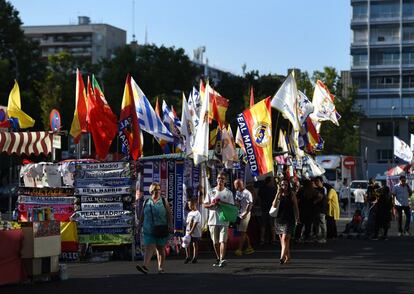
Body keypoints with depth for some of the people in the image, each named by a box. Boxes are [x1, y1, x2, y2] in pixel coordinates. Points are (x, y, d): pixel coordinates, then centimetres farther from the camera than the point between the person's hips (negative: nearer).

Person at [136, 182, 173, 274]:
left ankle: (161, 268, 13)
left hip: (161, 230, -1)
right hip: (149, 230, 1)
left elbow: (169, 215, 0)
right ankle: (145, 266, -26)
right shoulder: (146, 202, 12)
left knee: (160, 249, 7)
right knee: (149, 248, -12)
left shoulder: (164, 202, 6)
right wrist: (140, 225, 9)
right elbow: (142, 215, 14)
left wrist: (170, 225, -10)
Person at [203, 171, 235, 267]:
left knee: (223, 241, -14)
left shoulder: (228, 193, 5)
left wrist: (222, 203, -15)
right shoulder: (211, 192, 9)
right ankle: (218, 259, 24)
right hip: (213, 220, 3)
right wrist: (213, 204, -12)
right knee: (215, 242, 10)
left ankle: (222, 259, -22)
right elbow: (205, 205, 8)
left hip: (224, 220, -3)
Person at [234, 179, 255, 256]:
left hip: (245, 215, -8)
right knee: (243, 232, 11)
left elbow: (250, 204, -15)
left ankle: (239, 249, -9)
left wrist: (246, 213, -22)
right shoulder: (237, 192, 12)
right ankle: (249, 248, 20)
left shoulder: (247, 193, -12)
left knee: (242, 232, -8)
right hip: (238, 214, 8)